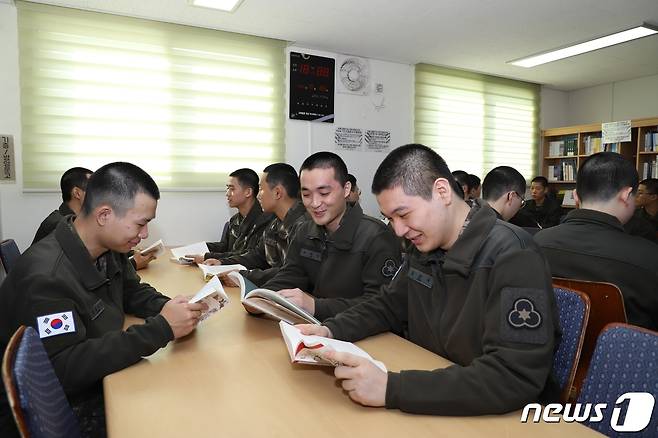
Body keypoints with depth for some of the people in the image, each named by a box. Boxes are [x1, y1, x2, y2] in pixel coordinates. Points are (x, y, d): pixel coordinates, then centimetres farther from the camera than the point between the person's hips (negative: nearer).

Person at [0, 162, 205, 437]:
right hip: (57, 412, -7)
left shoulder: (109, 249, -3)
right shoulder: (45, 276, -28)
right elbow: (63, 369, -32)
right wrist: (160, 329, -33)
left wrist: (166, 307, -11)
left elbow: (132, 291, 12)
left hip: (102, 378, 7)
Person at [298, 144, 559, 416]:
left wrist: (391, 389, -34)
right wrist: (330, 330, -6)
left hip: (498, 417, -5)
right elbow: (388, 306, 11)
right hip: (428, 405, 6)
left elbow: (516, 378, -29)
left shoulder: (513, 257, -22)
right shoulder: (425, 249, 1)